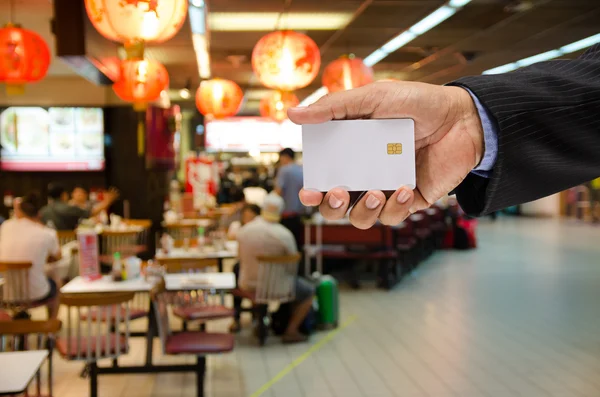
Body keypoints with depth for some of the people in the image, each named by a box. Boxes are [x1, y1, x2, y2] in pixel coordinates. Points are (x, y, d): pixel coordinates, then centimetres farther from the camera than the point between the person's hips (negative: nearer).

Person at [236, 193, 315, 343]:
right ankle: (291, 331, 14)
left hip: (248, 286, 4)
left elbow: (241, 259, 5)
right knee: (308, 291, 19)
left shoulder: (243, 230, -8)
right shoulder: (284, 234, -19)